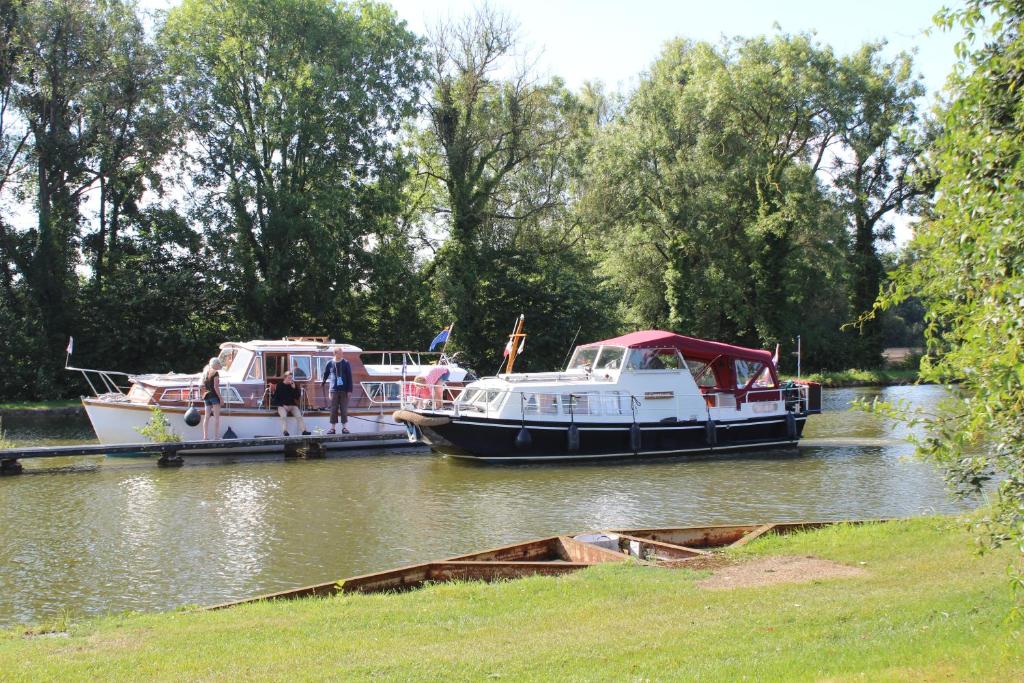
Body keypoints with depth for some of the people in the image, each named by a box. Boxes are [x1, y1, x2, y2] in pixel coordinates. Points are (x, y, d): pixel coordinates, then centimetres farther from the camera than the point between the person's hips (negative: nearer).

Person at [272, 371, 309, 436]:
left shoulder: (293, 385, 8)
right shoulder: (279, 386, 1)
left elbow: (297, 397, 5)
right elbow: (275, 398, 2)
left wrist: (294, 388, -10)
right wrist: (283, 405, -11)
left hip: (292, 405, 2)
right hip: (282, 406, -2)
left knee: (299, 416, -24)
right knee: (283, 416, -33)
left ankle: (304, 431, -29)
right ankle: (285, 431, -35)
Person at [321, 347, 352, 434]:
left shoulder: (346, 363, 0)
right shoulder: (330, 363, 2)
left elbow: (349, 377, -1)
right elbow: (325, 374, 14)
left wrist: (350, 390, -6)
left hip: (344, 390, -1)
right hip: (334, 390, 1)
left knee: (344, 409, 1)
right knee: (333, 409, 1)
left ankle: (345, 427, 6)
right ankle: (332, 427, 5)